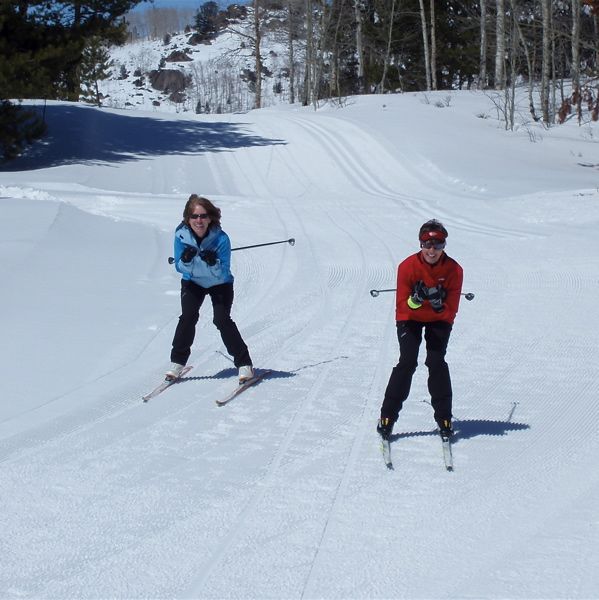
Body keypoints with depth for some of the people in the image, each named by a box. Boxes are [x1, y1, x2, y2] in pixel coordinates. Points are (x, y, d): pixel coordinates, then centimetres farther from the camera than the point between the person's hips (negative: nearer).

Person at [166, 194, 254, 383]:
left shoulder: (221, 238, -29)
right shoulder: (181, 235, -22)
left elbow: (223, 273, -25)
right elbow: (180, 268, -14)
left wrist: (213, 263, -45)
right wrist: (186, 260, -36)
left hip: (220, 284, -2)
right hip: (193, 282, 2)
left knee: (222, 320, -16)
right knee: (188, 316, -16)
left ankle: (244, 364, -7)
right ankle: (177, 362, -1)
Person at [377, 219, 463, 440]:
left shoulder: (454, 270, -19)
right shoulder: (408, 266, -22)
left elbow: (451, 310, -16)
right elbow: (402, 305, -19)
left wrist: (439, 304, -37)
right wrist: (415, 300, -40)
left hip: (439, 319, 1)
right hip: (410, 317, -1)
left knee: (436, 362, -15)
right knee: (407, 362, -15)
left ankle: (444, 417, -4)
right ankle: (388, 416, -9)